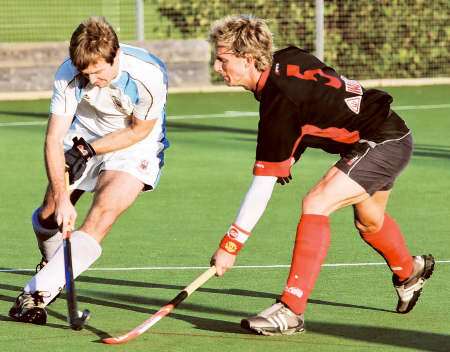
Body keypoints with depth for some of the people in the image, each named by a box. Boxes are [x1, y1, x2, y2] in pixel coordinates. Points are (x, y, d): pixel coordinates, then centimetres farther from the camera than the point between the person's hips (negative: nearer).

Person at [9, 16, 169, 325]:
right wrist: (61, 199, -32)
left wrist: (90, 149, -19)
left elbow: (139, 129, -13)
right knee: (51, 213, 0)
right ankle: (52, 264, 36)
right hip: (84, 137, 3)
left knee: (101, 216, -22)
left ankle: (38, 293, -24)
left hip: (136, 145, -3)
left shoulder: (150, 76, -31)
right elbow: (54, 139, -24)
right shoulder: (68, 75, -24)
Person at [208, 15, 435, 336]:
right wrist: (291, 157, 11)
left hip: (383, 144, -11)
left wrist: (230, 246, -23)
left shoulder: (279, 104, -27)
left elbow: (262, 187, -26)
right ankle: (410, 271, 60)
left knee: (316, 205, -24)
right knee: (369, 222, 30)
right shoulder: (285, 59, -3)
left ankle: (291, 311, -25)